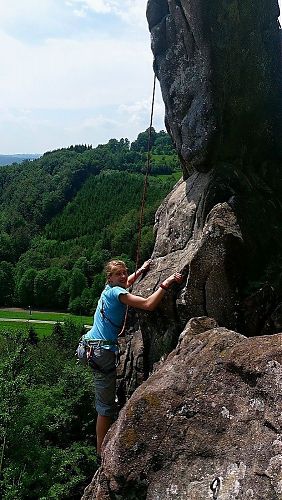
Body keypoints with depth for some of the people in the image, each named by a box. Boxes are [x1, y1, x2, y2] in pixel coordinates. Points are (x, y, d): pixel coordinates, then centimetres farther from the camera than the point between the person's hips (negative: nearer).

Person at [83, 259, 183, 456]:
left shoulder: (111, 289, 12)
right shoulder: (117, 292, -15)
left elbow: (127, 283, 38)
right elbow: (149, 305, -25)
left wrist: (141, 270, 39)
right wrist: (166, 283, -19)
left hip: (96, 347, 10)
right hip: (103, 349, -10)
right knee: (106, 404, -3)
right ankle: (102, 450, 4)